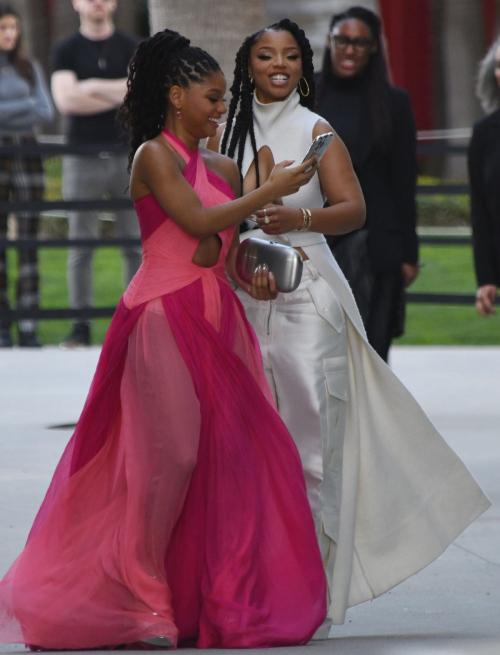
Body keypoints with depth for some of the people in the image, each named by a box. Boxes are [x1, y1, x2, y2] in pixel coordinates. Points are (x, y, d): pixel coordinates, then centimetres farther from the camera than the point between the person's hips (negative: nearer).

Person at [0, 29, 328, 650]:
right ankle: (139, 602, 4)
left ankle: (220, 600, 6)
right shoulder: (154, 156, -6)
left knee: (234, 453, 1)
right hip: (166, 316, -7)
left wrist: (255, 274, -3)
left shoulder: (220, 169, 16)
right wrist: (271, 192, -12)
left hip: (217, 318, 7)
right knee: (170, 455, -6)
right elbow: (199, 221, -18)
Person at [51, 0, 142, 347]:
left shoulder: (133, 49, 9)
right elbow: (65, 100, -8)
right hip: (83, 159, -1)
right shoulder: (66, 51, 6)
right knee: (81, 245, -2)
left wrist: (92, 87, -11)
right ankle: (81, 325, 3)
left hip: (128, 155, 1)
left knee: (136, 243, -1)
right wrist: (117, 96, -9)